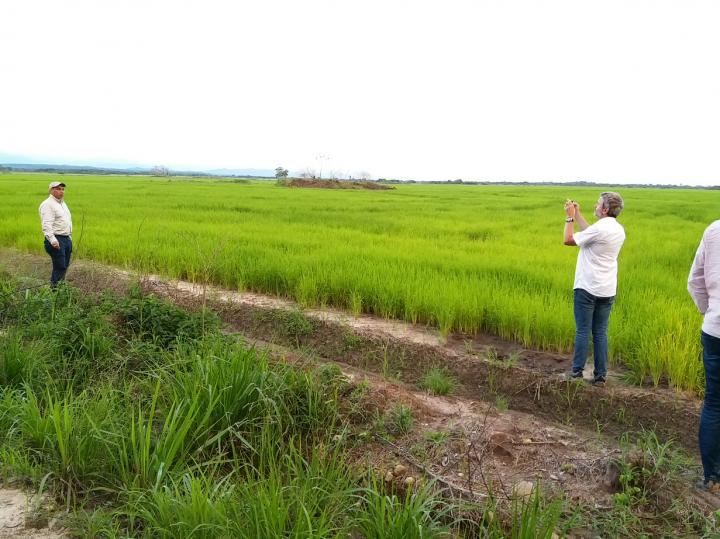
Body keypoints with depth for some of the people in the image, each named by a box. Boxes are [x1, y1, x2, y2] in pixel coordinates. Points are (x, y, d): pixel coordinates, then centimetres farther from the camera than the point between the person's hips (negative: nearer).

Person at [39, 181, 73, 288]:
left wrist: (70, 237, 24)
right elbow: (46, 225, -22)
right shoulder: (48, 204, -12)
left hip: (67, 239, 9)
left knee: (65, 266, 12)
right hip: (56, 240, -9)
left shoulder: (62, 203, 18)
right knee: (60, 267, -12)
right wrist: (52, 240, -32)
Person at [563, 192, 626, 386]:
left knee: (583, 331, 2)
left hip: (587, 288, -7)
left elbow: (568, 240, -10)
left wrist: (569, 217, 1)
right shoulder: (619, 230, 8)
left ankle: (577, 371, 8)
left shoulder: (599, 229, -17)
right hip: (607, 290, 7)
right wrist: (577, 214, 22)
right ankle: (600, 375, 12)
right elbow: (589, 233, 18)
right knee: (601, 333, 10)